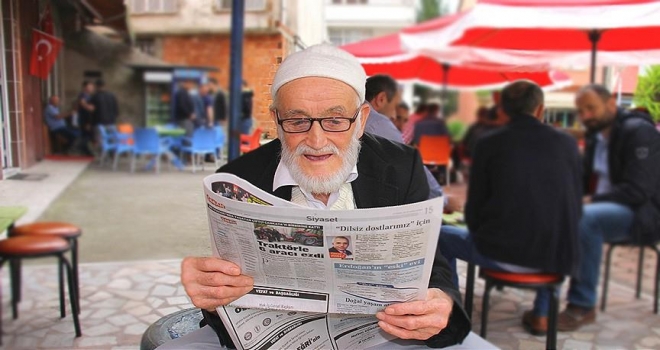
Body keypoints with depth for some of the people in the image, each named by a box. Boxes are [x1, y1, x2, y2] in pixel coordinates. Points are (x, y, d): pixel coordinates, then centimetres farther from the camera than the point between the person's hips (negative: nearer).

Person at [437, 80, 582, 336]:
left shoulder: (489, 143, -3)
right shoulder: (567, 143, 4)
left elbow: (473, 211, 1)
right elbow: (575, 205, 11)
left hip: (502, 253, -3)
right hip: (558, 256, 4)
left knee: (440, 237, 22)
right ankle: (541, 315, 36)